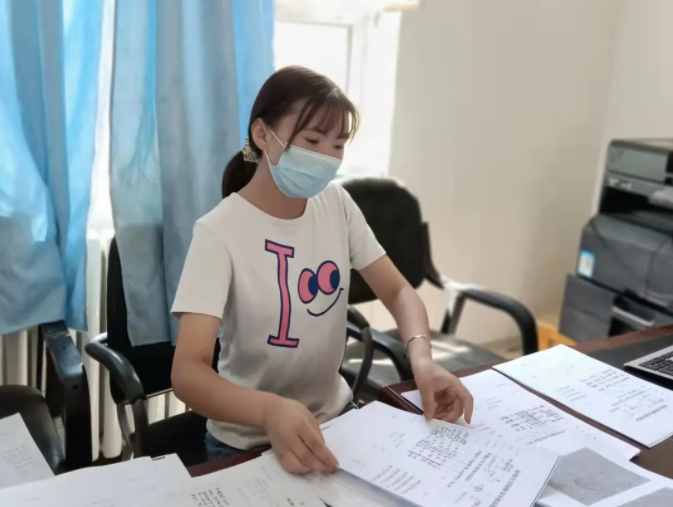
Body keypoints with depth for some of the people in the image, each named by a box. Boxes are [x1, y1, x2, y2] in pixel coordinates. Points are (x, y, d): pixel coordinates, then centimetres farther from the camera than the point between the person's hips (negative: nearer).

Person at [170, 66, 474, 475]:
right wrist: (270, 410, -47)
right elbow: (188, 373, -28)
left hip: (336, 415, 4)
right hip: (249, 444, -4)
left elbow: (398, 291, -2)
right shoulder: (220, 232, -21)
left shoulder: (336, 204, -5)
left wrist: (422, 358, -22)